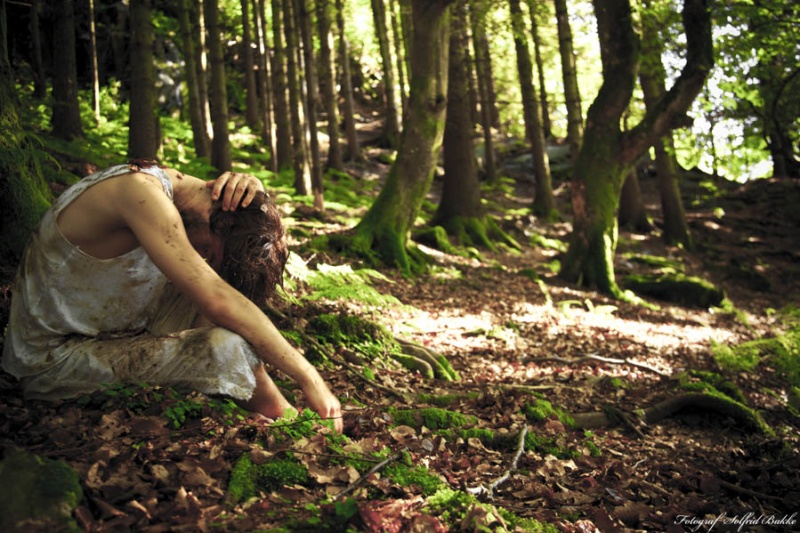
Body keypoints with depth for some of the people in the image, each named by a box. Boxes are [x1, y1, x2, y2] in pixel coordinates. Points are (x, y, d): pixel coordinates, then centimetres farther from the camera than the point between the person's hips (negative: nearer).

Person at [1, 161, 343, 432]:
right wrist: (308, 377, -27)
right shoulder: (141, 192, -29)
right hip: (54, 360, -9)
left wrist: (249, 189, -18)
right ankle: (285, 421, 1)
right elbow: (219, 302, -34)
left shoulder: (173, 184, -1)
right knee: (226, 347, -29)